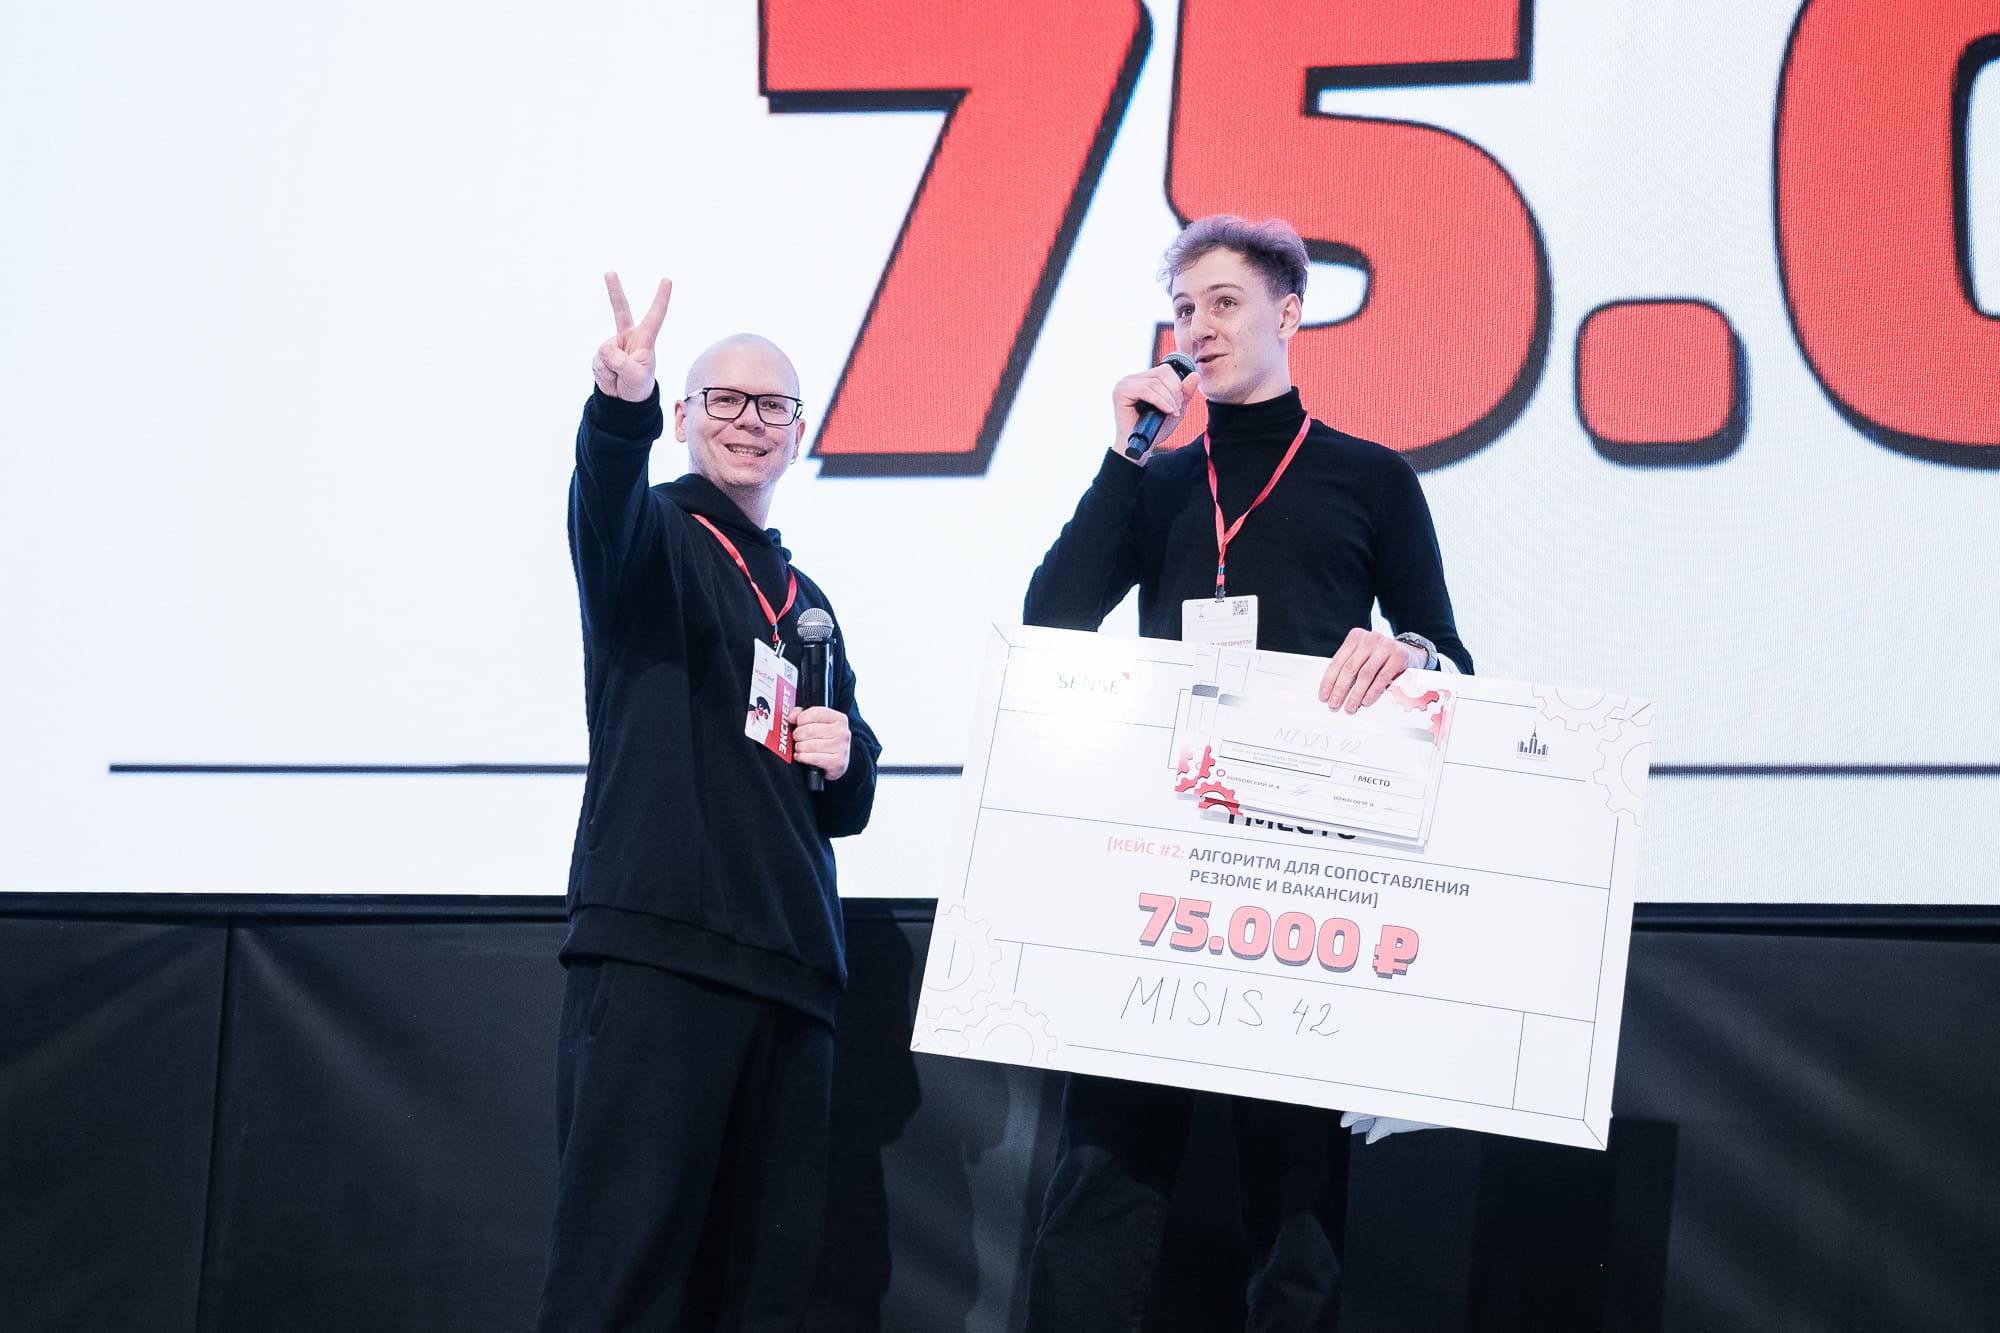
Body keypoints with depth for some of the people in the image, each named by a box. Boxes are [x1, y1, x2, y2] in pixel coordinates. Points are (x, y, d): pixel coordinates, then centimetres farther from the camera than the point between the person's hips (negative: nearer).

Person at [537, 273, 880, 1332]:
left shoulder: (807, 604, 26)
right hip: (655, 947, -7)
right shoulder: (655, 540, 6)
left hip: (790, 963, 7)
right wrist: (621, 407, -43)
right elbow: (607, 504, -21)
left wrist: (846, 760, 5)